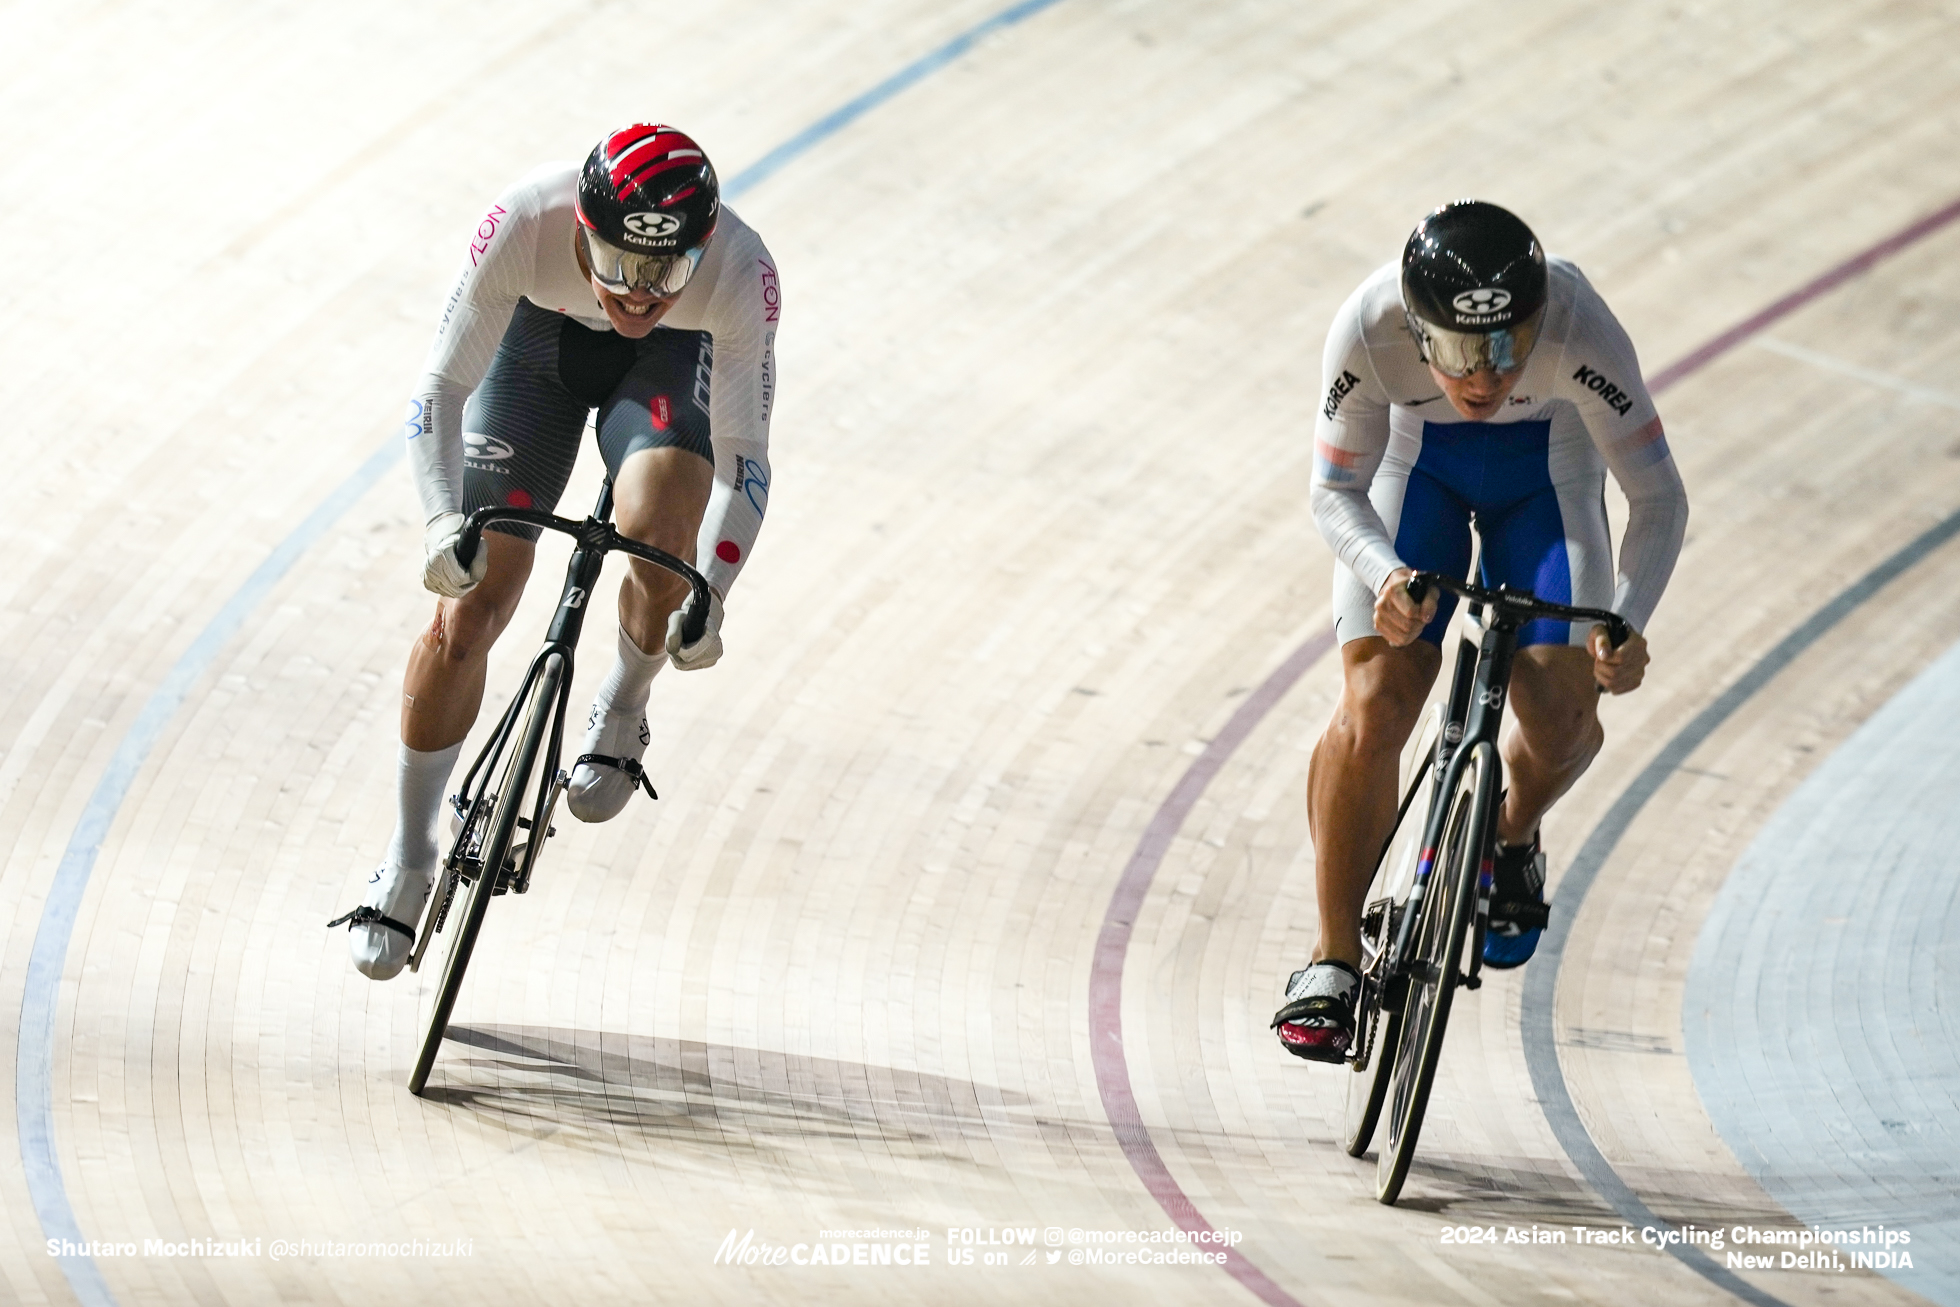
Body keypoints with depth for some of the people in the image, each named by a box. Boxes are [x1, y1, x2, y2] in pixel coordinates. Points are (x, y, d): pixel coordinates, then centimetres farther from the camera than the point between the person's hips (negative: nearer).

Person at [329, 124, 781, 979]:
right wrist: (443, 518, -43)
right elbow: (445, 380, -29)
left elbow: (742, 452, -25)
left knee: (658, 529, -32)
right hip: (541, 338, 0)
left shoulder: (740, 274, -36)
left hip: (672, 360, 0)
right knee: (468, 604, -7)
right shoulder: (526, 223, -38)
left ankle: (623, 711, 1)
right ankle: (408, 860, 11)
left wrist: (709, 596, -32)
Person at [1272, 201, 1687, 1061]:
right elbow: (1335, 492, -22)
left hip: (1545, 465, 0)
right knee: (1374, 707, -16)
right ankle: (1333, 958, -4)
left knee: (1563, 713, -13)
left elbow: (1658, 497, -31)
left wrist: (1625, 624, -46)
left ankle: (1511, 836, 23)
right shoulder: (1369, 329, -37)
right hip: (1414, 460, 0)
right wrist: (1386, 576, -42)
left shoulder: (1579, 329, -39)